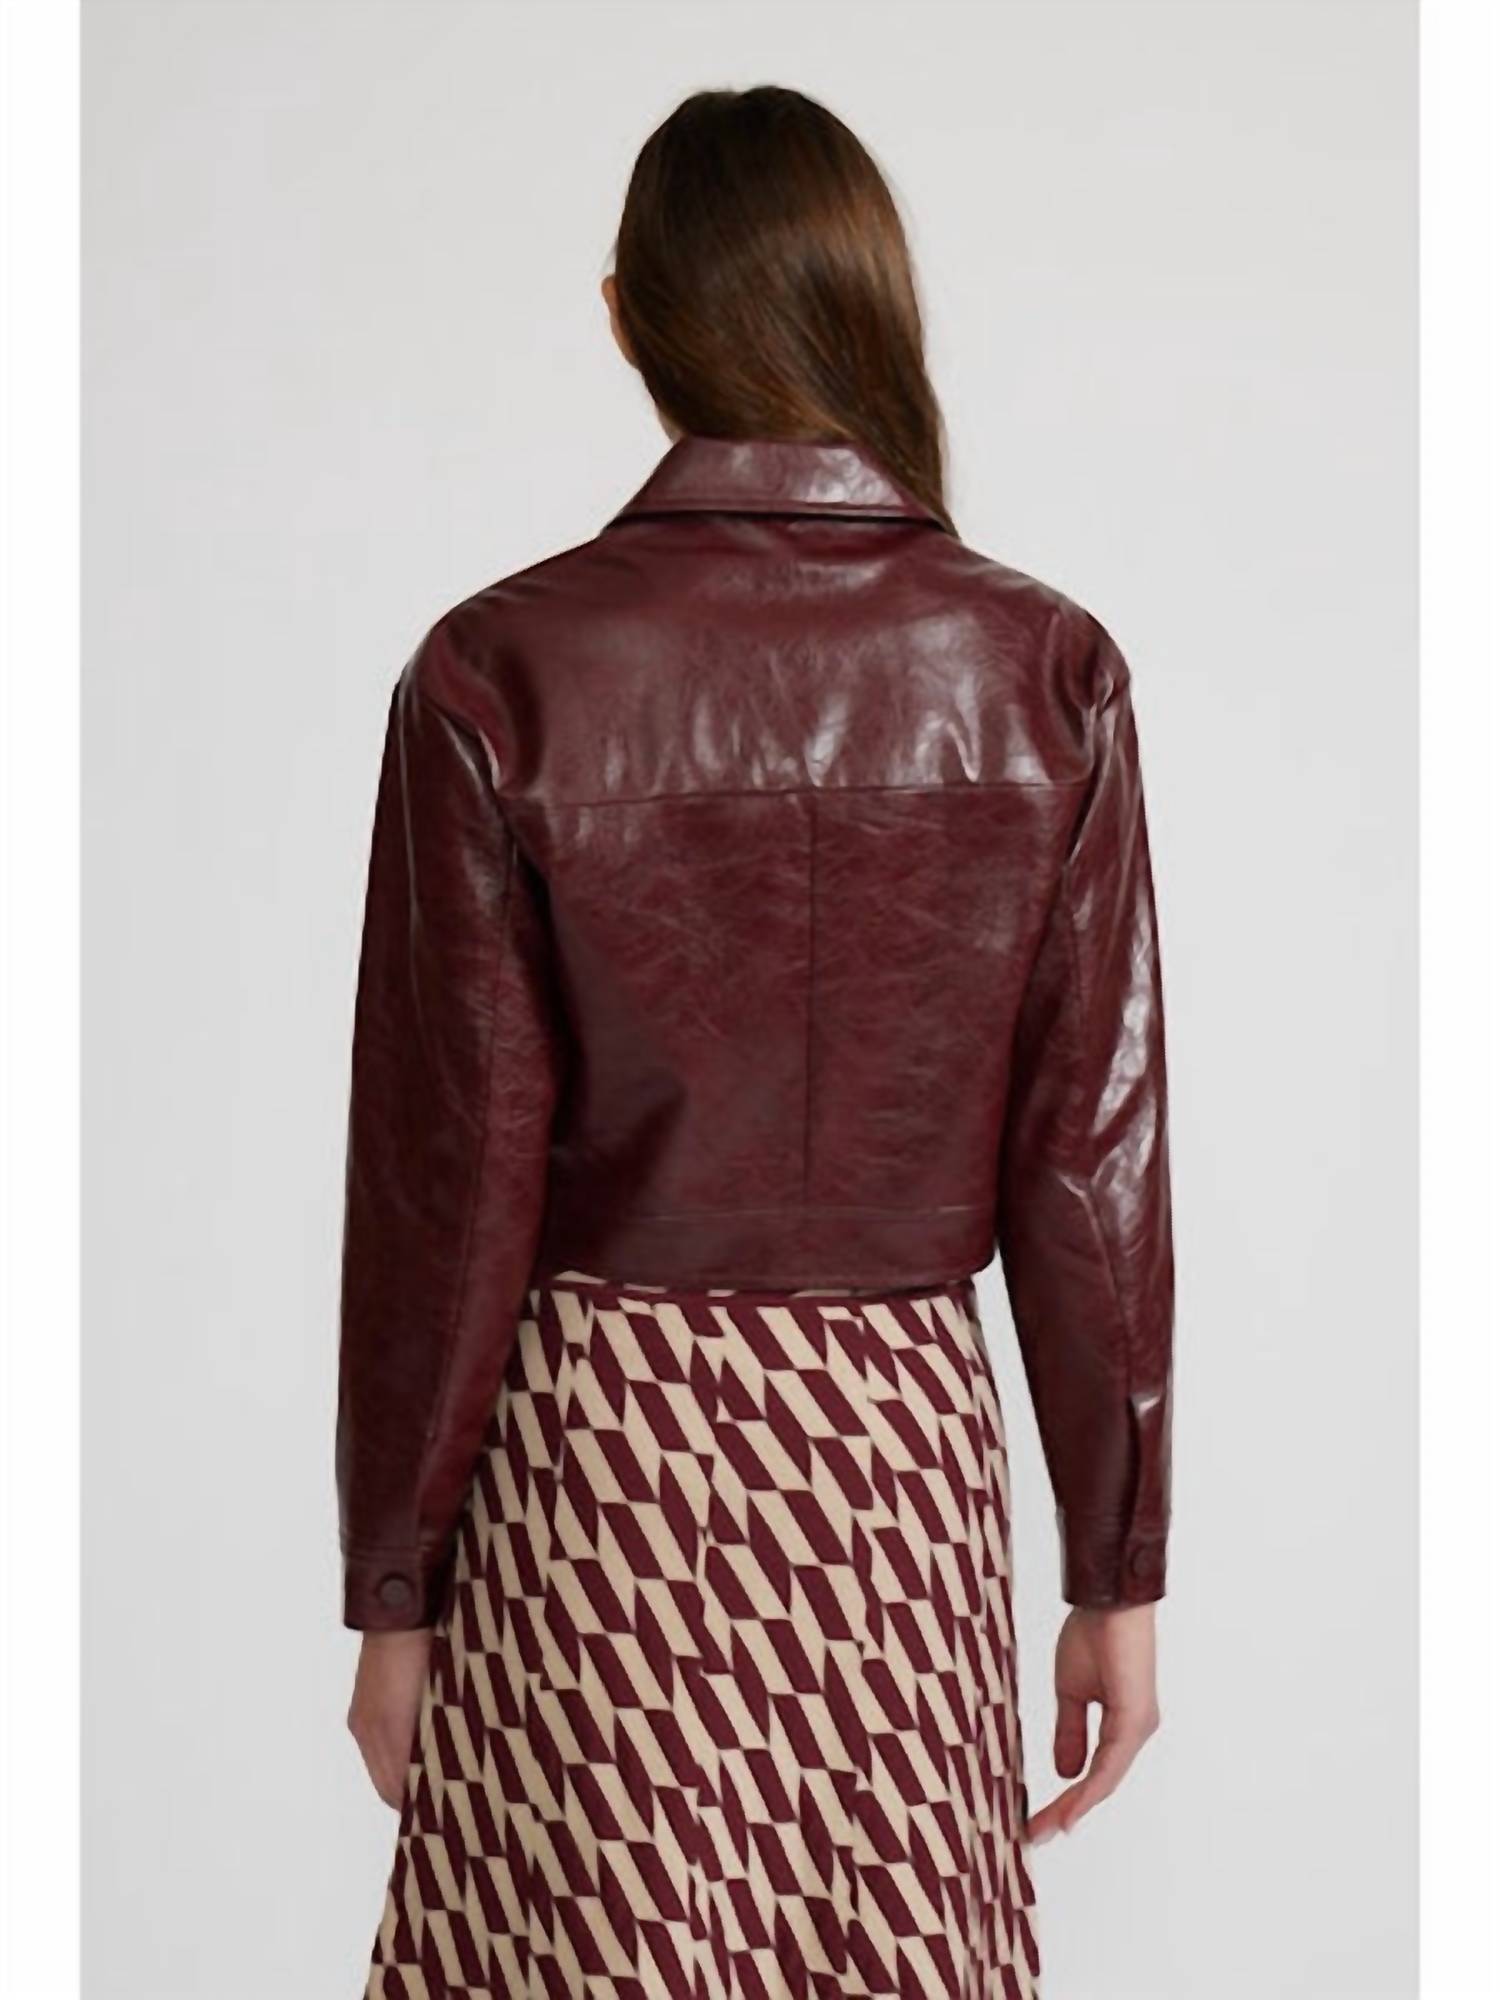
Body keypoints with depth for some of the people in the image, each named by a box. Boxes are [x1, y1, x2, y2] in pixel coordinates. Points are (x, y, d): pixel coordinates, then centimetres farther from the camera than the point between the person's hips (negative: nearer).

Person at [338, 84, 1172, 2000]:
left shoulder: (502, 672, -11)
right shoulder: (1042, 671, -6)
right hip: (906, 1444, 2)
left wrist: (391, 1588, 3)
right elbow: (1095, 1154, -4)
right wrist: (1120, 1569, 6)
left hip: (596, 1465, -1)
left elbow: (449, 1176, -8)